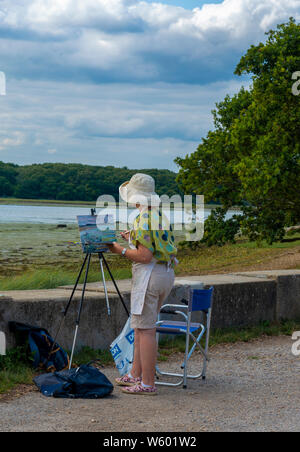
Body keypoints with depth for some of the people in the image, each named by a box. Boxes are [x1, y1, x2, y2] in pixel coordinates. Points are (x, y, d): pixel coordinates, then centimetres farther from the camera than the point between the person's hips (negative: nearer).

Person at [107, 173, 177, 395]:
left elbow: (145, 256, -21)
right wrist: (133, 238, 23)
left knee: (145, 329, -5)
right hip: (166, 272, 10)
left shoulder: (143, 219, -15)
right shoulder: (161, 215, 13)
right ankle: (135, 375, 23)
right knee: (141, 326, 17)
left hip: (149, 275, -10)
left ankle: (147, 384, -3)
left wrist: (122, 250, -8)